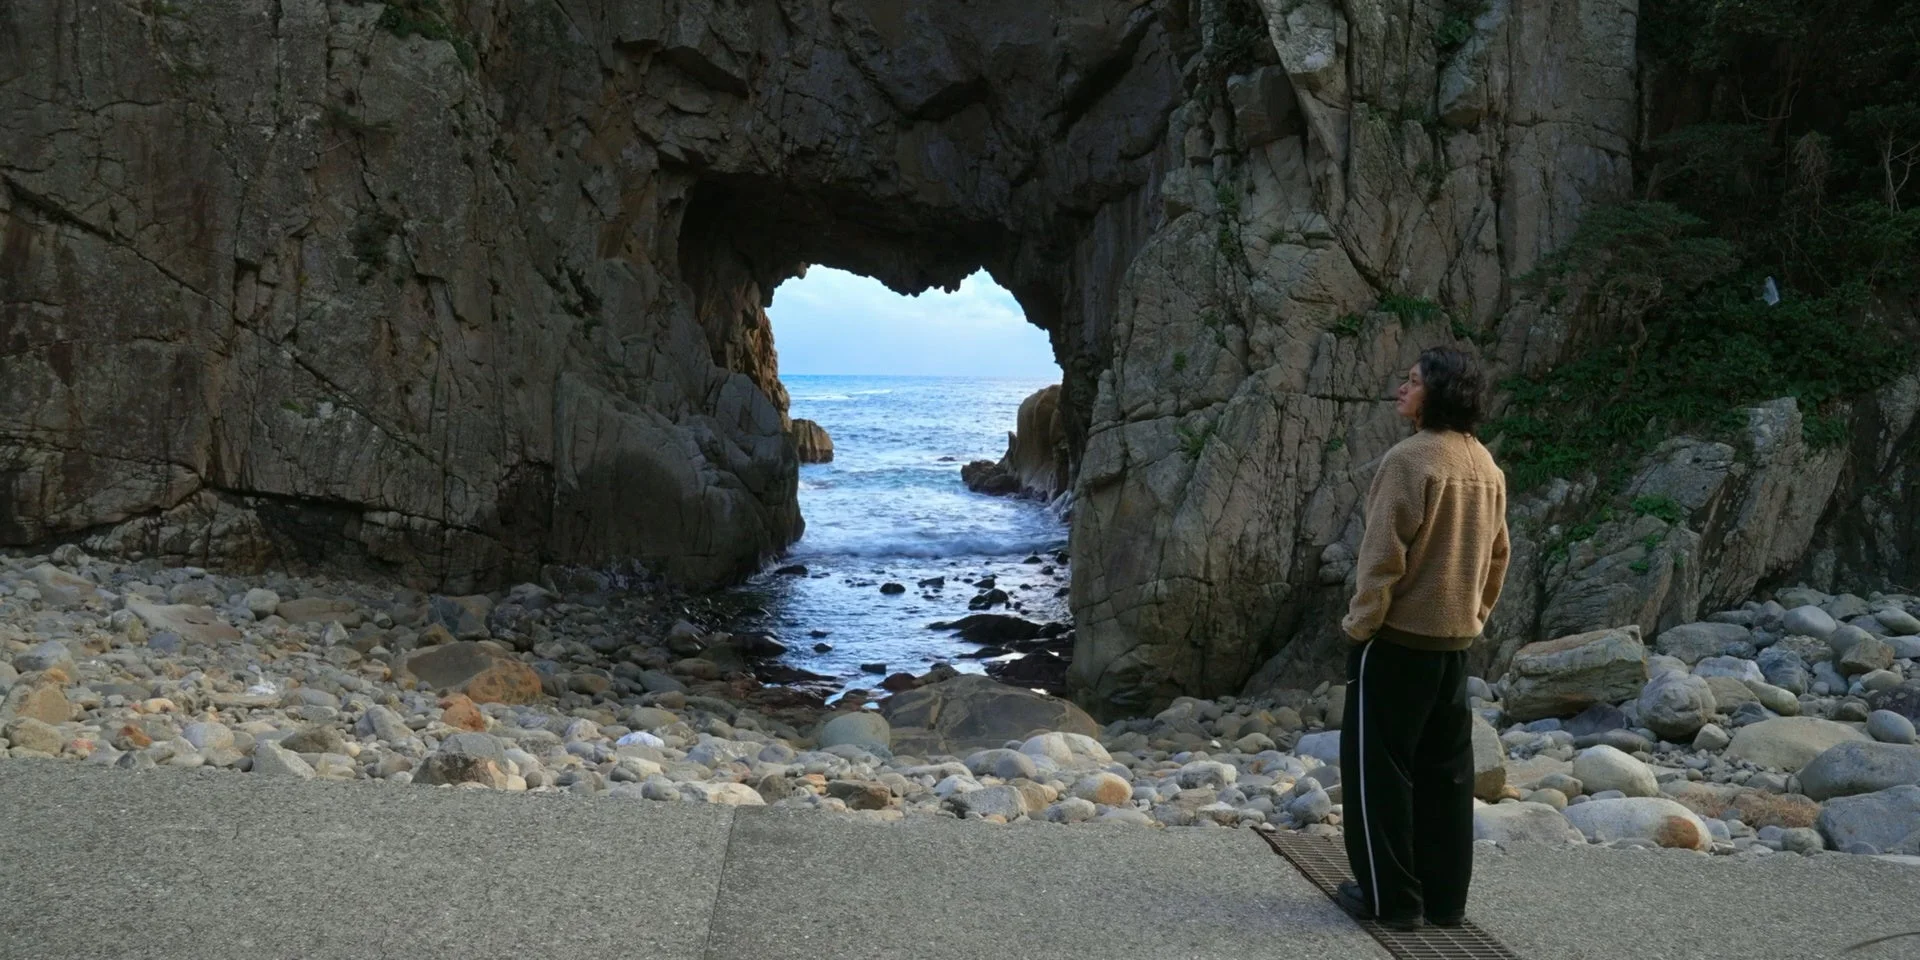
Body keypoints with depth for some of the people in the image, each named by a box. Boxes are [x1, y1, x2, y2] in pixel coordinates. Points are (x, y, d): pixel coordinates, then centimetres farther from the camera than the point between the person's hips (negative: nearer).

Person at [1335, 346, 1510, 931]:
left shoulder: (1410, 458, -17)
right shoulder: (1486, 466, 7)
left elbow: (1384, 554, -18)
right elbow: (1497, 556, 14)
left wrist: (1361, 622, -10)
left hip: (1398, 635, -8)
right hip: (1456, 638, 8)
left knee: (1378, 763, 2)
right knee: (1446, 766, 13)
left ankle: (1391, 896, 6)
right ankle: (1446, 896, 18)